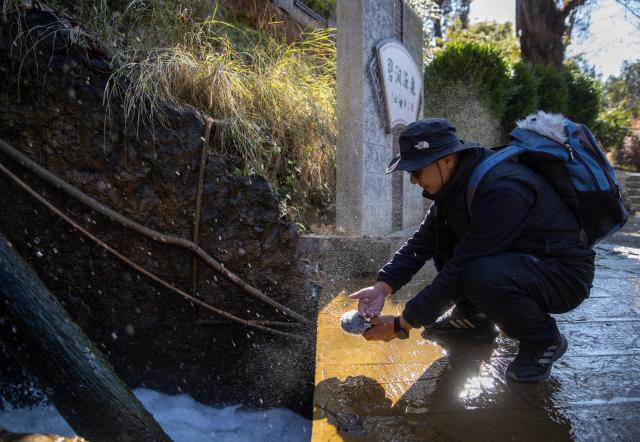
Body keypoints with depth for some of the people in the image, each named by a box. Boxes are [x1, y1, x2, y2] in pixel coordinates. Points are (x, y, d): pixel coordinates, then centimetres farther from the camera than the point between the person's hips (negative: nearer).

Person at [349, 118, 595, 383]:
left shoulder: (503, 191, -32)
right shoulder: (456, 184, -4)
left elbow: (460, 269, -32)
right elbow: (422, 242, -3)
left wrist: (402, 325, -25)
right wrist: (382, 287, -16)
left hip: (564, 274, -8)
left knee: (482, 276, -36)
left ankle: (545, 341, -7)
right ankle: (475, 318, 12)